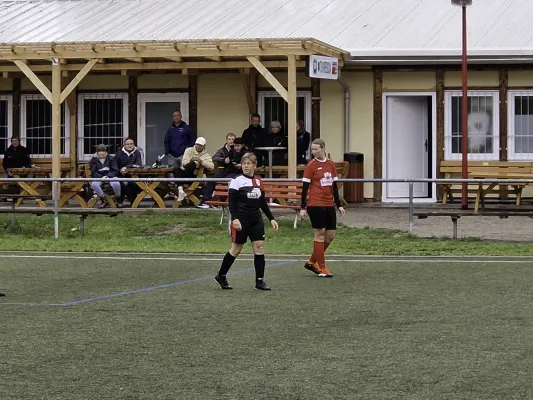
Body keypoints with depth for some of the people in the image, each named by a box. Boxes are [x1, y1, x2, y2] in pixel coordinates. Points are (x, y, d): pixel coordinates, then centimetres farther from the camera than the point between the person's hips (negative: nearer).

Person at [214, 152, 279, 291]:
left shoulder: (258, 181, 9)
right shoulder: (237, 181, -7)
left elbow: (263, 203, 16)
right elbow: (231, 202, -11)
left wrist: (271, 218, 11)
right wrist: (235, 218, -24)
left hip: (256, 220, 5)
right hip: (241, 221, -5)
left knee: (260, 247, -3)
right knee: (236, 249, 1)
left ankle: (259, 281, 1)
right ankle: (221, 276, 18)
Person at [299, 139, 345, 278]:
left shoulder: (331, 165, 9)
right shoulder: (311, 165, -5)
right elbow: (305, 187, -5)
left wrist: (339, 205, 14)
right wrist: (303, 208, -9)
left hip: (329, 204, 6)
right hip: (315, 204, -6)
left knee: (331, 235, 6)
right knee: (320, 234, -4)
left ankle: (312, 262, 20)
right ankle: (322, 268, 2)